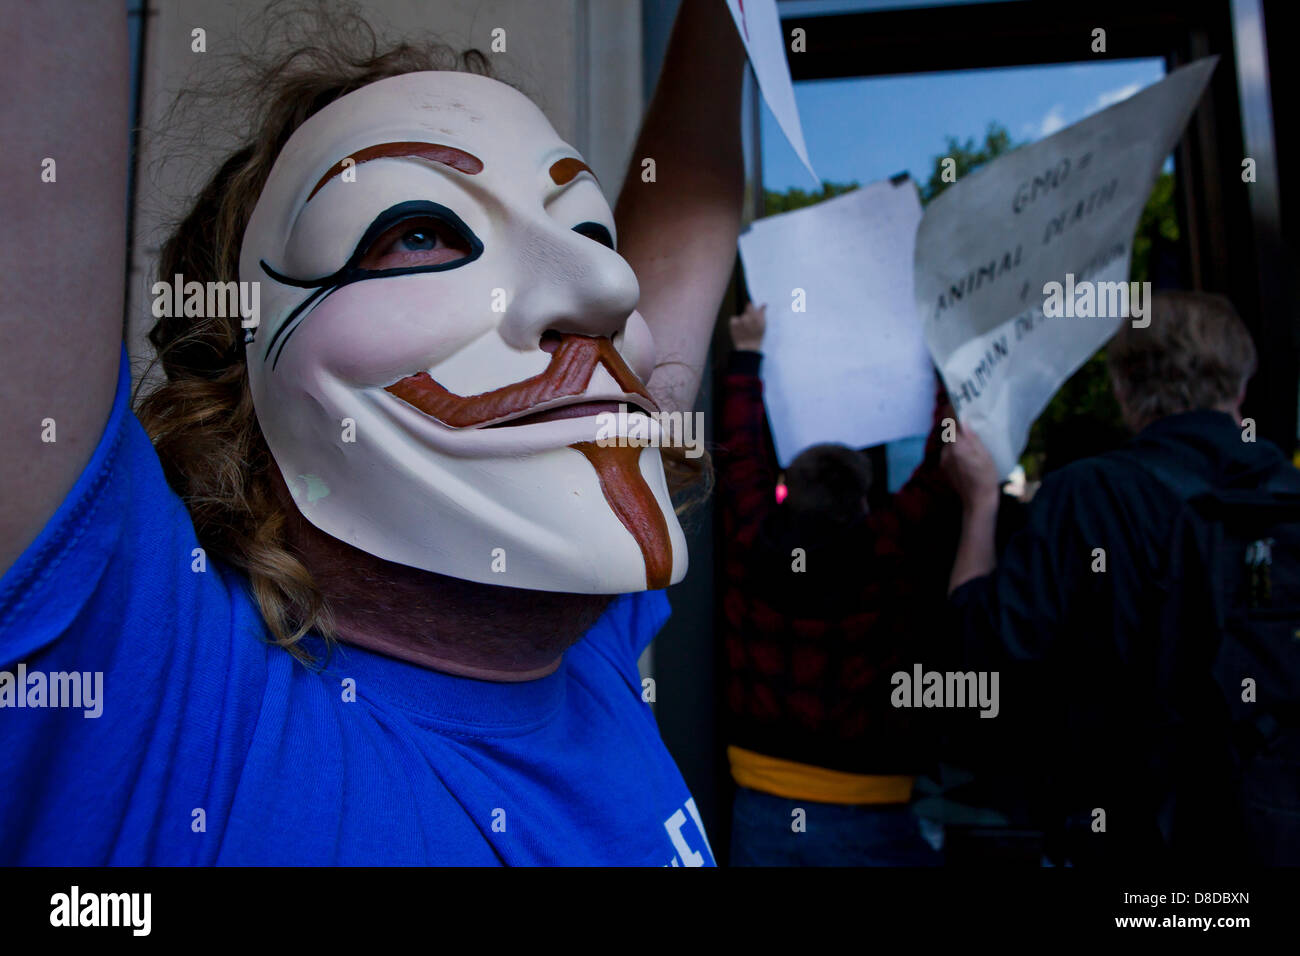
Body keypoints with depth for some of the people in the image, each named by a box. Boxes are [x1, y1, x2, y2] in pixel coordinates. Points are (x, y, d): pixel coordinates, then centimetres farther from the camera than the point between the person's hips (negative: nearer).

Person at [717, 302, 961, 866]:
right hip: (869, 818, -3)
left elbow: (742, 452, 7)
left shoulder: (751, 546, -9)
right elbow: (943, 466, -4)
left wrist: (747, 353, 19)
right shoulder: (896, 552, -17)